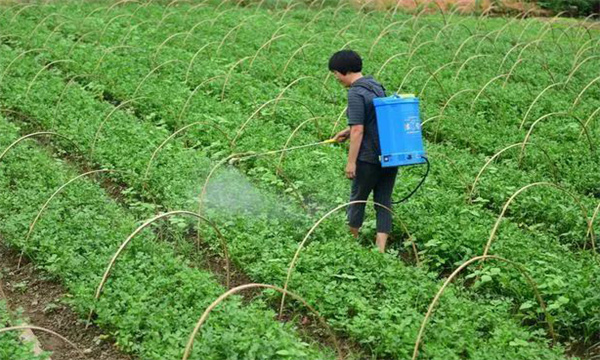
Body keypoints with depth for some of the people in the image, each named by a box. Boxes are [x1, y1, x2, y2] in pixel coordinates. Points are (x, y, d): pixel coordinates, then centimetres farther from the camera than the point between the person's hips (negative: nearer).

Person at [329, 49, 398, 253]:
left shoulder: (356, 93, -16)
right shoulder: (375, 85, 11)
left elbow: (358, 131, -20)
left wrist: (351, 162, -15)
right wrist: (348, 131, 30)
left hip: (369, 158, -7)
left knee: (357, 198, 12)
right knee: (384, 200, 9)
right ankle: (381, 248, 8)